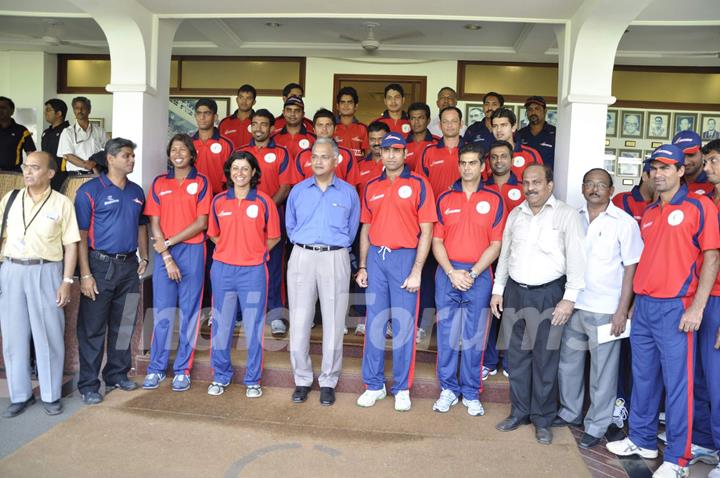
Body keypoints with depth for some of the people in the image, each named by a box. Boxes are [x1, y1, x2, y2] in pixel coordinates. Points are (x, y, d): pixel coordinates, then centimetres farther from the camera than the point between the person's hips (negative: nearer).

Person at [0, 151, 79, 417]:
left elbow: (71, 245, -2)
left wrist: (67, 281, -8)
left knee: (49, 337, 3)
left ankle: (51, 395, 15)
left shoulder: (62, 203, -1)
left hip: (46, 272, -3)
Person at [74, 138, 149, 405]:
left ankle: (117, 375, 27)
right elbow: (81, 235, -10)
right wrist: (85, 274, -15)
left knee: (124, 325, 13)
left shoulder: (136, 192, 11)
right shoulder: (91, 190, -7)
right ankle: (88, 385, 12)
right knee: (93, 328, 2)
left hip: (129, 265, 6)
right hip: (100, 265, -5)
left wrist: (143, 257, 8)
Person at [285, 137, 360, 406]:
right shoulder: (298, 190, 11)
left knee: (333, 323, 1)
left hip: (335, 259, -1)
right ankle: (302, 380, 16)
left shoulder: (349, 193, 7)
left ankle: (328, 382, 14)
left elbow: (352, 231, 14)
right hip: (301, 257, 1)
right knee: (299, 322, 1)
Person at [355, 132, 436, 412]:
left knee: (403, 324, 2)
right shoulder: (371, 187, 11)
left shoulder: (418, 185, -1)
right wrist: (362, 267, 8)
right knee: (374, 323, 8)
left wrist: (416, 271, -11)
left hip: (404, 256, -3)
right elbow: (366, 229, 15)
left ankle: (402, 389, 16)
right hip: (376, 256, 4)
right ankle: (374, 385, 20)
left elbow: (426, 231, -5)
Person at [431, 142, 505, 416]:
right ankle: (448, 389, 20)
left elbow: (495, 245, -1)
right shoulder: (445, 199, 6)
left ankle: (471, 393, 19)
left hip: (478, 275, -1)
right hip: (448, 273, 1)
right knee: (447, 334, 6)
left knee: (474, 336, 6)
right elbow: (437, 241, 4)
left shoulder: (494, 200, 2)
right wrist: (452, 272, -9)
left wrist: (472, 273, -10)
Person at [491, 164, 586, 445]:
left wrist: (569, 298, -14)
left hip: (548, 294, -5)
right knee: (516, 356, 11)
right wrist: (498, 290, 12)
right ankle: (519, 412, 25)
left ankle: (542, 419, 17)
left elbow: (576, 259, -9)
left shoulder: (566, 215, -5)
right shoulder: (515, 214, 11)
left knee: (545, 359, 2)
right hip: (515, 292, 5)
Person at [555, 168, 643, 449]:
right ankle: (570, 412, 33)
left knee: (603, 371, 4)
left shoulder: (624, 223, -5)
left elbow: (631, 268, -5)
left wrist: (622, 310, -10)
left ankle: (596, 427, 19)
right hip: (573, 305, 5)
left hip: (605, 310, -4)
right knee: (568, 363, 15)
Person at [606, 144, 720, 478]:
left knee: (677, 382, 0)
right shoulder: (648, 213, 15)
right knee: (643, 377, 14)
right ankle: (642, 440, 28)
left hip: (675, 308, -6)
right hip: (643, 306, 6)